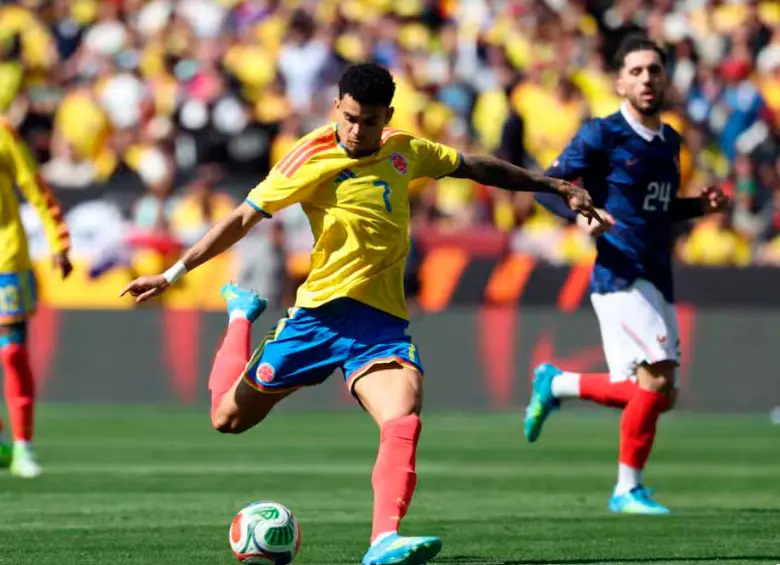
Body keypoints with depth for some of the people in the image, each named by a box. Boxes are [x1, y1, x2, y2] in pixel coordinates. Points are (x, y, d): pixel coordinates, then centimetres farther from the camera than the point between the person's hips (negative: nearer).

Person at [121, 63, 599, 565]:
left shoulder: (405, 152, 6)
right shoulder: (314, 159, -8)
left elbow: (476, 167, 22)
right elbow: (243, 220, -7)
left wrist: (554, 186, 29)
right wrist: (174, 274, -11)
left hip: (382, 320, 2)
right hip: (322, 311, -2)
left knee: (404, 422, -26)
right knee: (229, 417, 10)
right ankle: (241, 314, 39)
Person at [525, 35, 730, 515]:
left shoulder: (670, 142, 16)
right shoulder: (603, 135, -5)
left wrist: (701, 206, 10)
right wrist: (581, 213, -23)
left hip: (658, 283, 8)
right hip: (621, 275, -8)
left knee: (658, 395, 7)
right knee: (658, 377, -19)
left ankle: (556, 384, 28)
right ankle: (628, 490, -7)